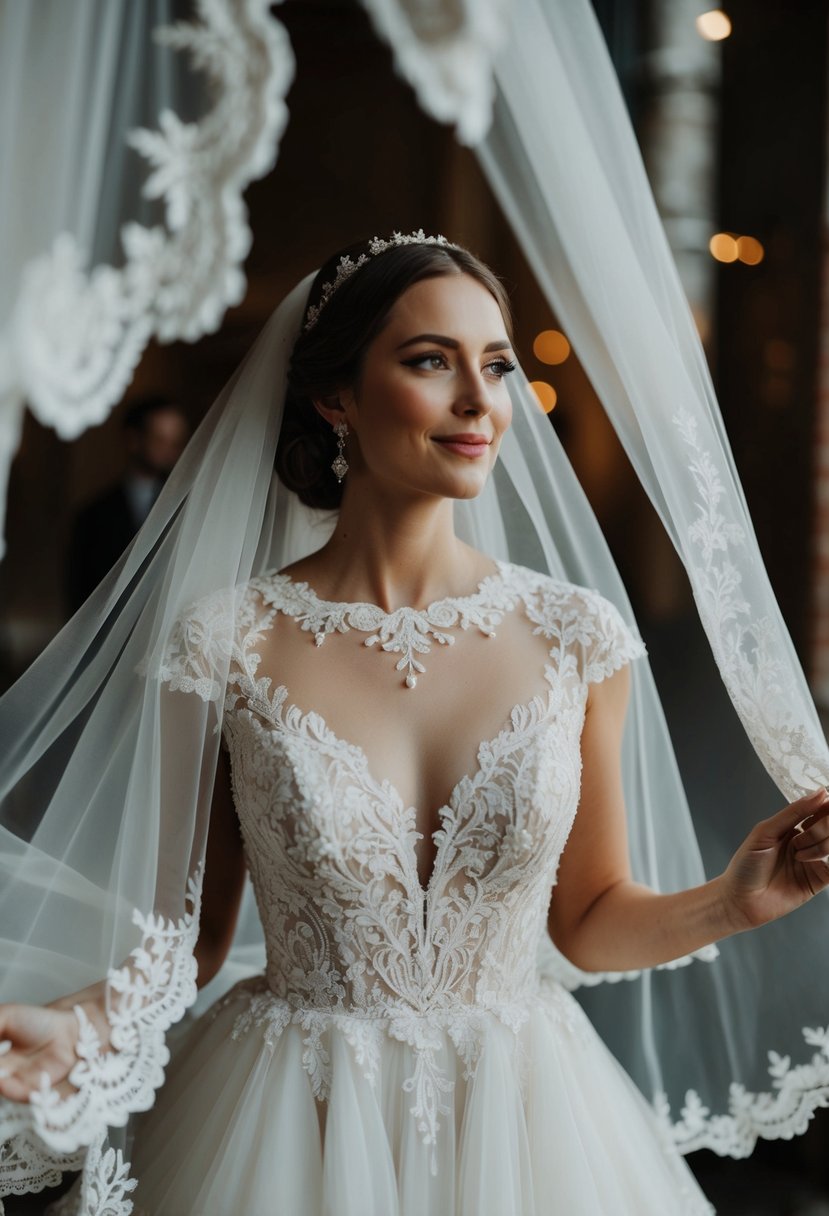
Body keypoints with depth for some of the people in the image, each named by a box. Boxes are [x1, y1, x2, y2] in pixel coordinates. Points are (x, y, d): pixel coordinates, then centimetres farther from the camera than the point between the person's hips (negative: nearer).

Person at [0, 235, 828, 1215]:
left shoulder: (575, 636, -5)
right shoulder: (226, 645, -10)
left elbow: (589, 921, 5)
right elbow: (193, 929, -2)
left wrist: (732, 901, -11)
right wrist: (82, 1023, -19)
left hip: (520, 1115, 2)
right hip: (295, 1123, -1)